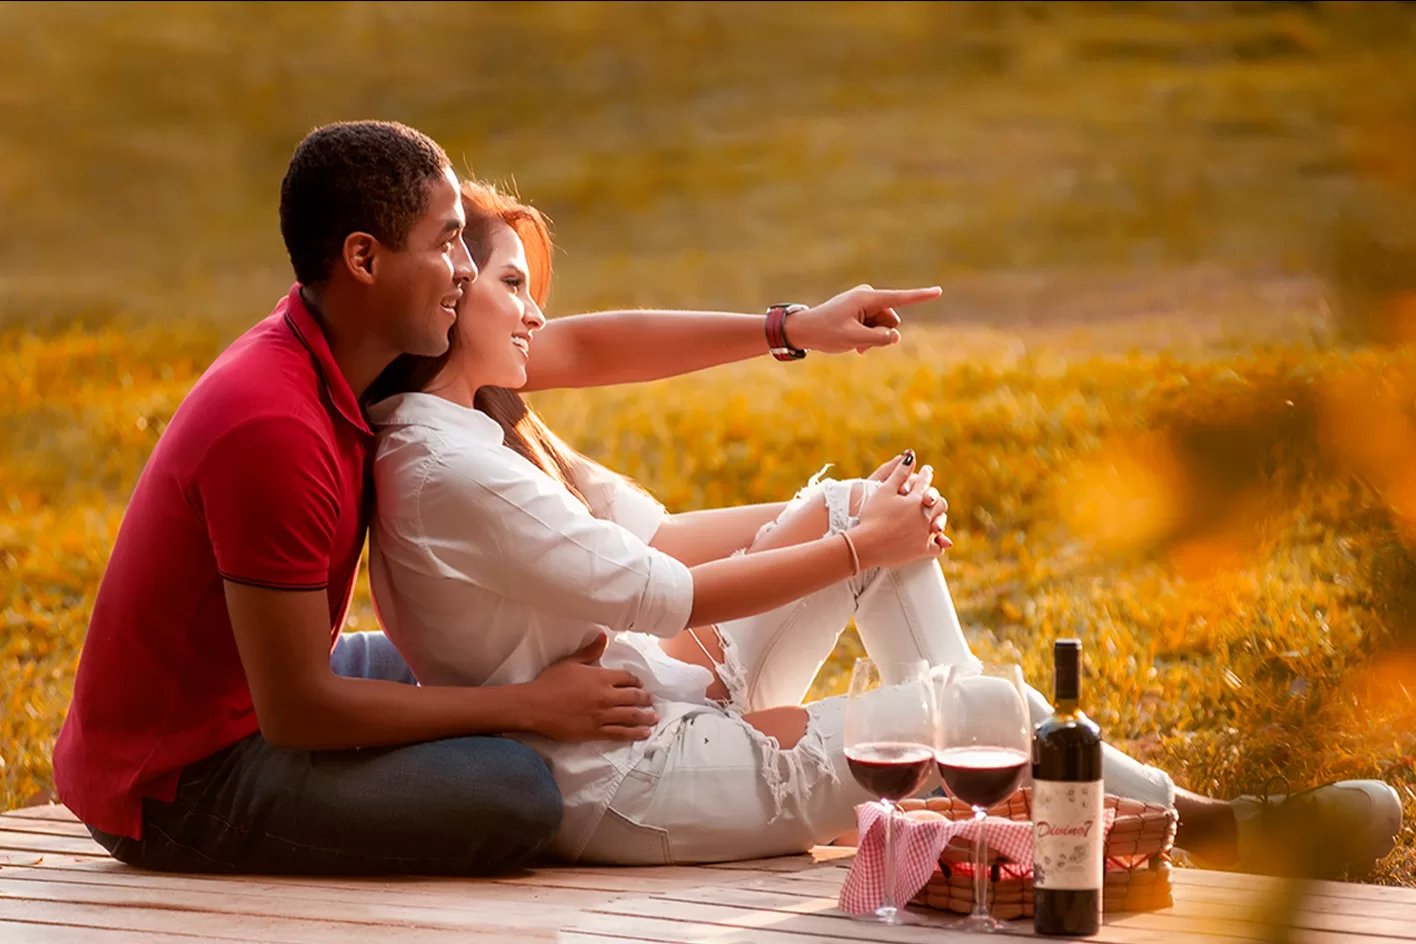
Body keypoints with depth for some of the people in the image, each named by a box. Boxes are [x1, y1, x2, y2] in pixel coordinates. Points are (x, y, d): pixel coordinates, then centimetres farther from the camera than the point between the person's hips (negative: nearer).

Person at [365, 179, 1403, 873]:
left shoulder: (481, 426, 10)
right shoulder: (449, 472, -23)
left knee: (859, 503, 3)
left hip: (670, 700, 10)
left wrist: (860, 516, -4)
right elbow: (657, 594, -21)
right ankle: (1194, 821, 4)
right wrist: (857, 549, -12)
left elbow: (647, 533, 8)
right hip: (621, 785, -10)